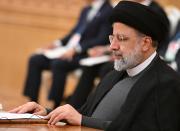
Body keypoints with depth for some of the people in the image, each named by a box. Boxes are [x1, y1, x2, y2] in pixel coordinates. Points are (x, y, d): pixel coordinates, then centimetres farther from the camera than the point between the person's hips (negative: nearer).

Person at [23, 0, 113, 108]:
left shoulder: (108, 11, -7)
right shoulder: (86, 10, 21)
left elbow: (102, 40, -16)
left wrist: (75, 49, -23)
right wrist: (58, 44, 5)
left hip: (85, 55, -9)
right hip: (68, 52, 9)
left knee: (58, 64, -33)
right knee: (35, 60, -6)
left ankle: (56, 106, -27)